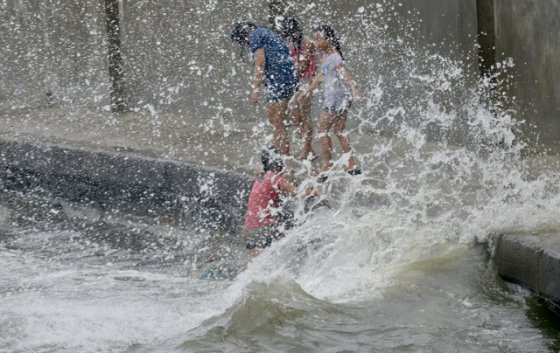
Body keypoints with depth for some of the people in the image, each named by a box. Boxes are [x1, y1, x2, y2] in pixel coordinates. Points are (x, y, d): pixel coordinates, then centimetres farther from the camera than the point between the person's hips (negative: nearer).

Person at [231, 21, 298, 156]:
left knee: (277, 124, -6)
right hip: (290, 78, 10)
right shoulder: (267, 33, 26)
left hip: (278, 80, -10)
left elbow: (260, 63, -13)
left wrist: (255, 88, -14)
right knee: (277, 123, 14)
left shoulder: (254, 36, -2)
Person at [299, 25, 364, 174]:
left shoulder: (334, 57, -15)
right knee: (340, 131, 13)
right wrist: (307, 91, 38)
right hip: (331, 97, 10)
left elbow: (344, 73, -30)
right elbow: (321, 76, 28)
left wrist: (354, 89, -45)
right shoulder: (325, 57, 14)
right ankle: (351, 165, 17)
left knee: (322, 129, -4)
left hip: (337, 97, -10)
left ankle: (328, 164, -1)